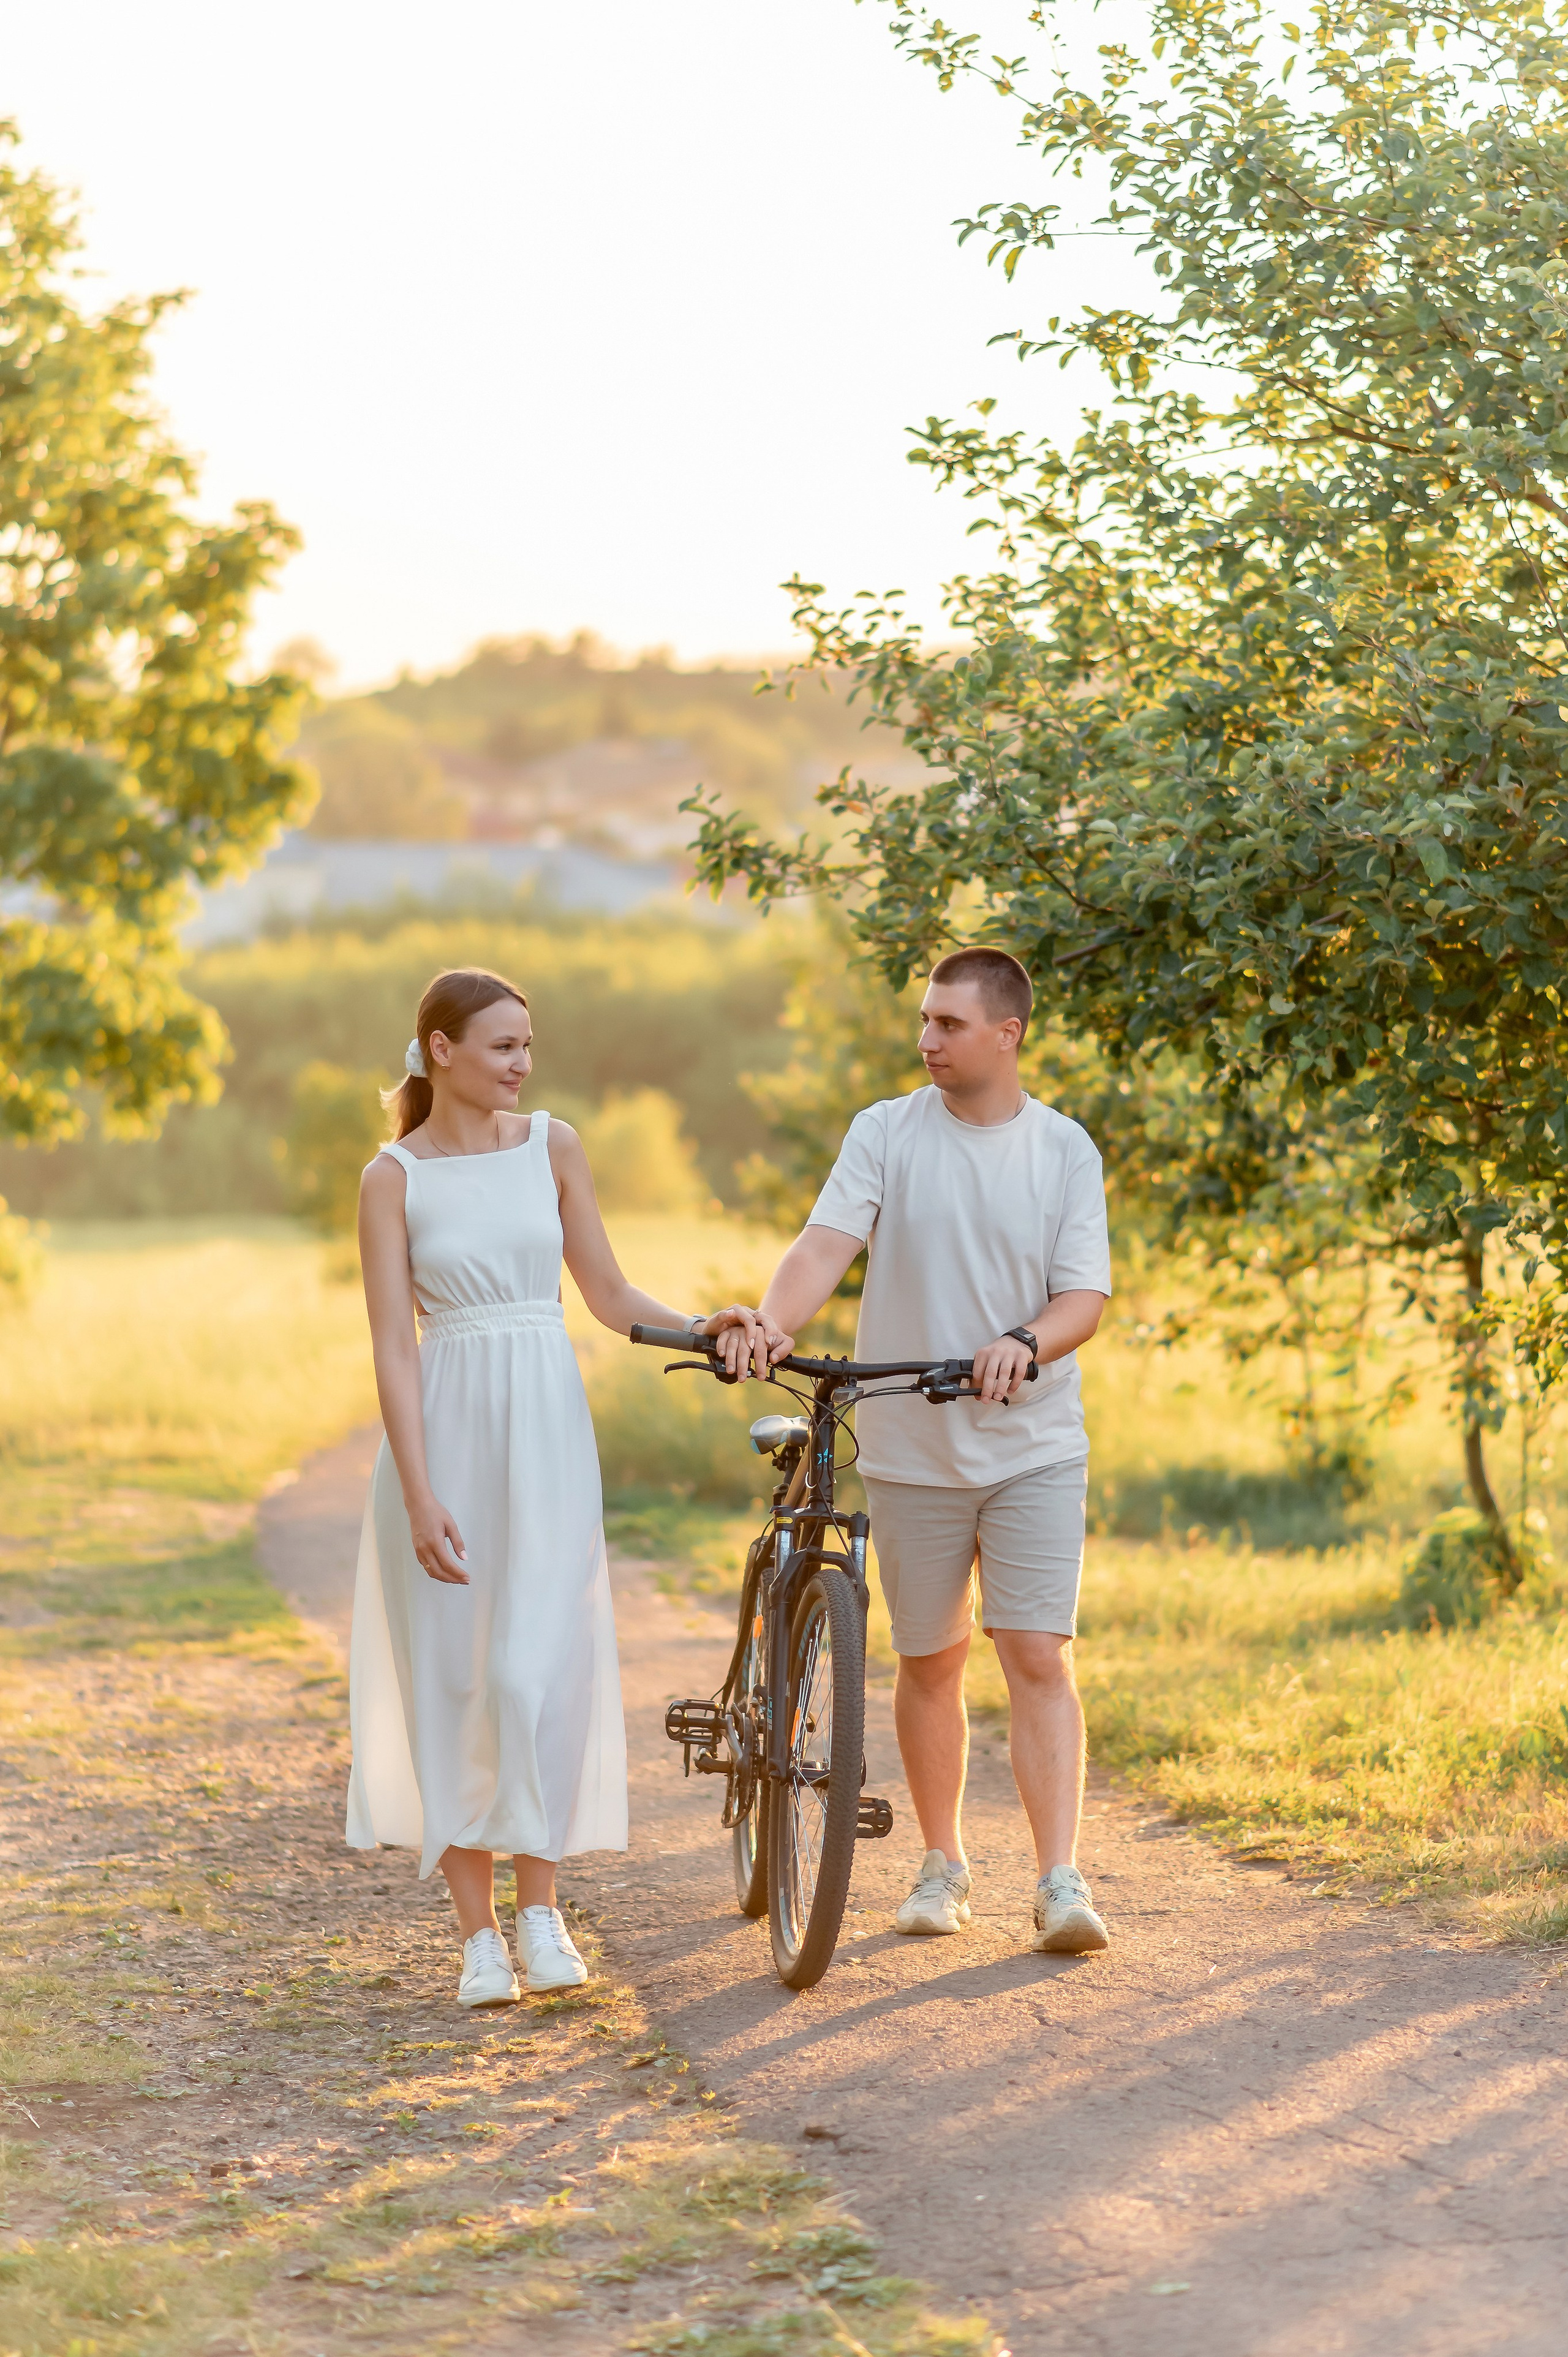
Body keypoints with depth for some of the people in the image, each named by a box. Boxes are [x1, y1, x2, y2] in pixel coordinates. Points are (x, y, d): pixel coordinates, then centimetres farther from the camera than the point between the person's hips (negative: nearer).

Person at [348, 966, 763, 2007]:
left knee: (537, 1668, -8)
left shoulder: (551, 1146, 6)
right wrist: (419, 1494, -14)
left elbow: (609, 1294, 10)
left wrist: (698, 1325, -8)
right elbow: (395, 1347, -6)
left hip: (548, 1425, 2)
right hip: (443, 1426, -1)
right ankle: (479, 1931, 9)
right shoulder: (394, 1180, -2)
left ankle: (540, 1905, 7)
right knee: (452, 1677, 2)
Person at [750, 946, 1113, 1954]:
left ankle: (1062, 1881, -10)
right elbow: (826, 1243, -12)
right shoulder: (887, 1133, 0)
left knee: (1040, 1658, -10)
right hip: (913, 1447, 1)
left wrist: (1024, 1343, -27)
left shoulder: (1065, 1150, 0)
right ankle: (943, 1864, 26)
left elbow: (1085, 1295, -5)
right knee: (929, 1665, 10)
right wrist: (775, 1323, -32)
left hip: (1034, 1446, -1)